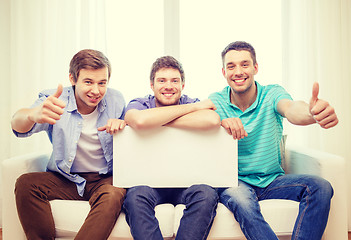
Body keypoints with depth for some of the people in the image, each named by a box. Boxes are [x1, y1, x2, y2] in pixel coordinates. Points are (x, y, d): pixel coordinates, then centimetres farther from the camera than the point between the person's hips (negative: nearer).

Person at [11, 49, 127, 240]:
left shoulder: (115, 100, -3)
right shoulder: (54, 101, -9)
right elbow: (18, 126, -28)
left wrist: (122, 124, -14)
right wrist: (33, 115, -55)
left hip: (105, 179, 0)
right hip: (65, 179, 1)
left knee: (113, 195, -33)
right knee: (26, 184, -24)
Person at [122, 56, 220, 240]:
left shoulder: (193, 103, 4)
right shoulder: (138, 105, 3)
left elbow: (213, 120, -23)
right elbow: (140, 120, -26)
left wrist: (158, 121, -17)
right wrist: (193, 107, -16)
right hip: (148, 181, 0)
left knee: (207, 194, -29)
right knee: (136, 195, -31)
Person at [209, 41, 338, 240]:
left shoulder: (272, 94, -5)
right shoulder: (217, 101, -2)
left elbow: (291, 109, -28)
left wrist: (311, 113, -53)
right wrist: (221, 122, -39)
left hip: (272, 180, 2)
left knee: (321, 187, -22)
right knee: (241, 200, -35)